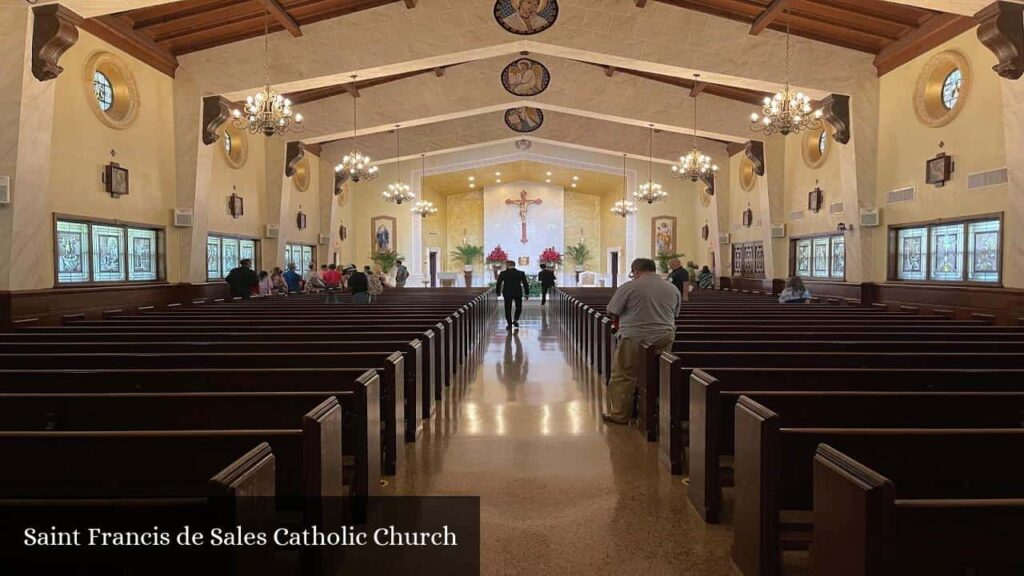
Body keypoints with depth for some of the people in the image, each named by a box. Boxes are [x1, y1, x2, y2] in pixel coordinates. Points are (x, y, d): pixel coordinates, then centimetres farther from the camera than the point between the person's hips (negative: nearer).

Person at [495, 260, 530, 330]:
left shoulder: (503, 273, -6)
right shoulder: (521, 273, -2)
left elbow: (498, 283, -1)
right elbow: (525, 284, -1)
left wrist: (498, 292, 12)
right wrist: (527, 293, 7)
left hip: (507, 293, -1)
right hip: (518, 293, 1)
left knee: (508, 309, 8)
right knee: (518, 308, 19)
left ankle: (509, 324, 6)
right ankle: (515, 320, 5)